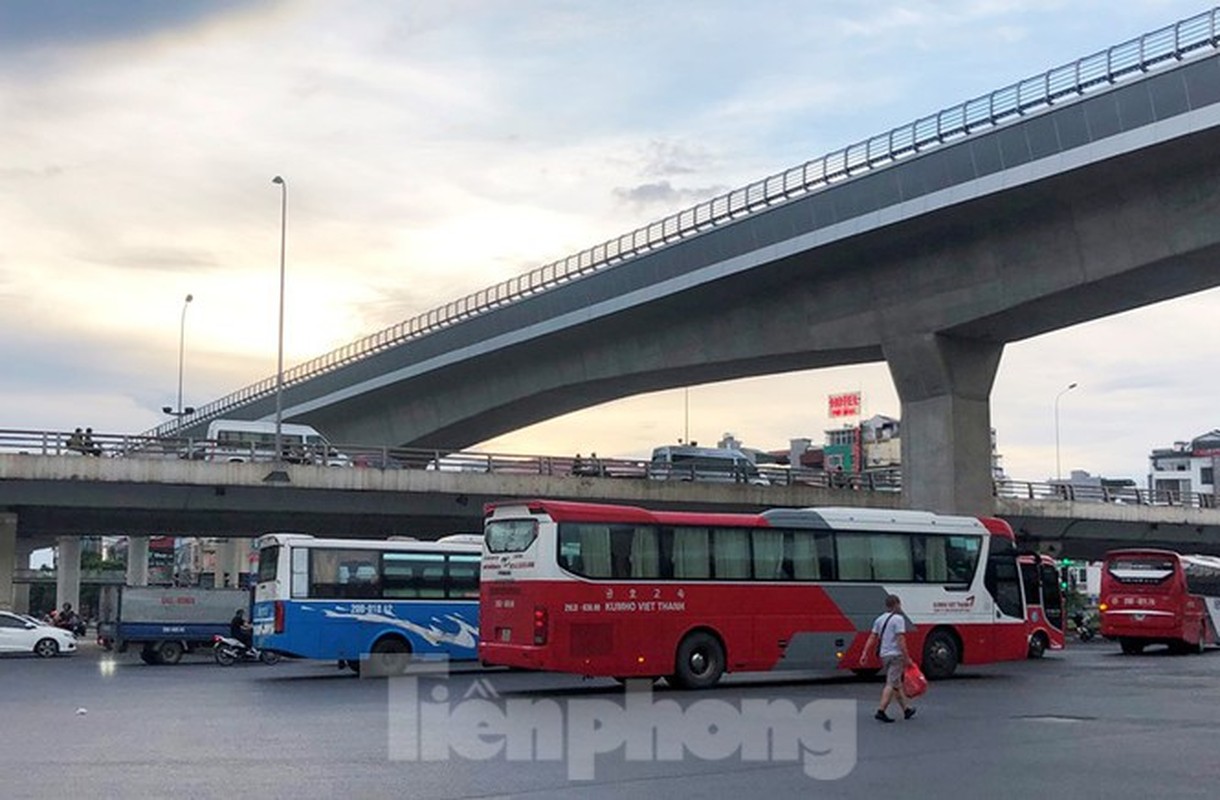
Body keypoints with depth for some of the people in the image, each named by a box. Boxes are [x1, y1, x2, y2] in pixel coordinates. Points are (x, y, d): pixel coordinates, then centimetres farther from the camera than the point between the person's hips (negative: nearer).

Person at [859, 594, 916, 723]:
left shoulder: (879, 619, 11)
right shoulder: (898, 619, -11)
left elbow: (872, 638, 7)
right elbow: (900, 640, -18)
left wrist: (864, 654, 6)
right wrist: (907, 658, -15)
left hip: (884, 655, 8)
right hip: (896, 654, -8)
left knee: (897, 683, 17)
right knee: (891, 684, -8)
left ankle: (907, 708, 27)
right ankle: (881, 711, -16)